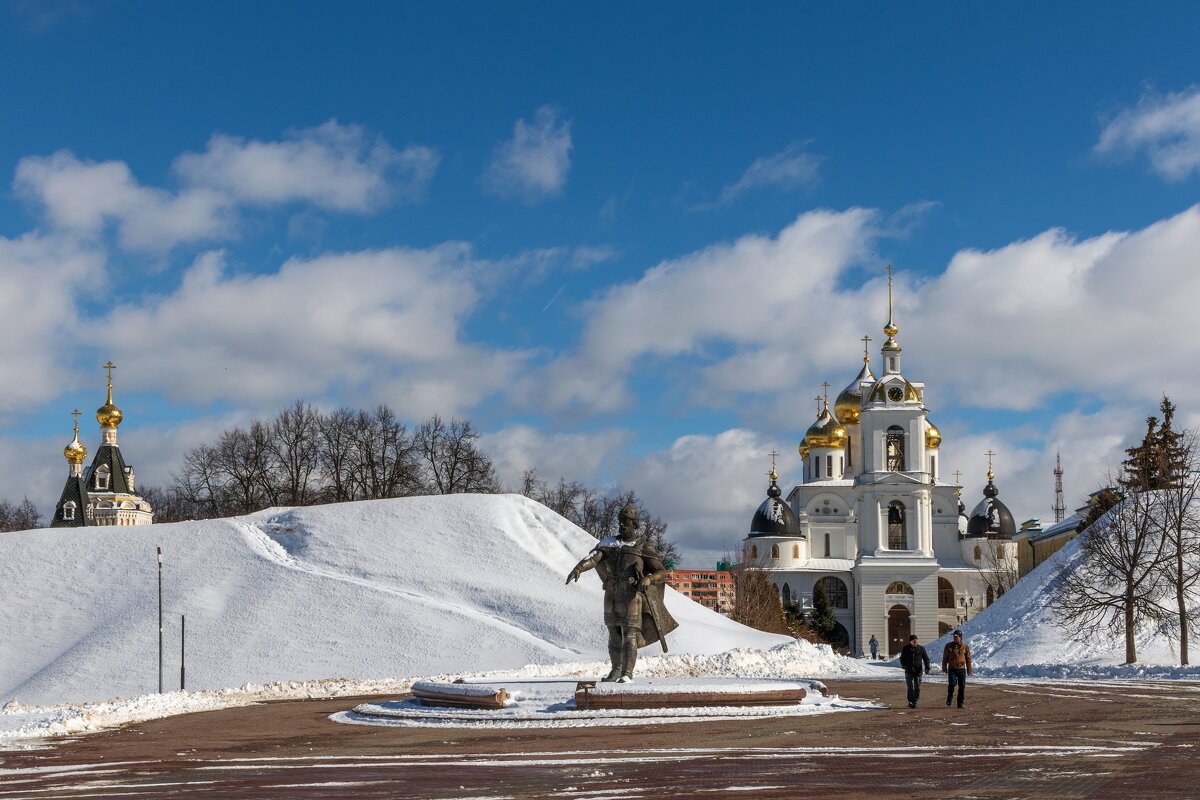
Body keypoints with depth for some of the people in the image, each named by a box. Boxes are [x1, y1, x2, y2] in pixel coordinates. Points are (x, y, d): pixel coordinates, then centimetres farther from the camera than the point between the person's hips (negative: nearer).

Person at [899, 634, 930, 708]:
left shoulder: (921, 648, 3)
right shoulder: (905, 649, 2)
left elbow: (926, 659, 8)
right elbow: (902, 659, 10)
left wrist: (927, 668, -5)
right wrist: (905, 666, -7)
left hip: (918, 671, 1)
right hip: (909, 671, -1)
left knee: (917, 687, 5)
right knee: (910, 687, -9)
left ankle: (915, 701, 17)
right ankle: (911, 702, -9)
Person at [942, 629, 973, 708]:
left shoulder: (965, 647, 4)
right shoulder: (949, 646, 3)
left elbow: (968, 659, 9)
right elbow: (945, 658, 9)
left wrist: (969, 670, 8)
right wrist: (944, 668, 4)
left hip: (962, 669, 1)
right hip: (952, 669, -1)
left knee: (962, 686, 0)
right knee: (952, 684, -17)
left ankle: (960, 703, 10)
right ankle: (949, 697, 9)